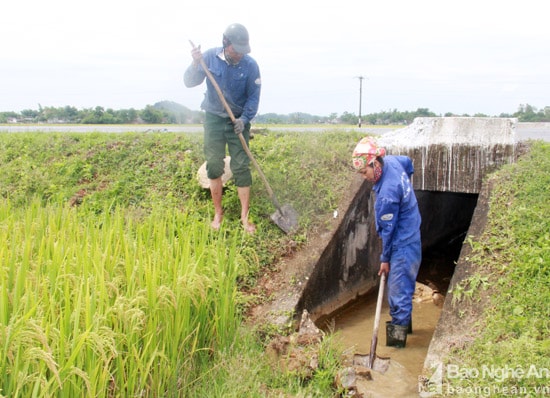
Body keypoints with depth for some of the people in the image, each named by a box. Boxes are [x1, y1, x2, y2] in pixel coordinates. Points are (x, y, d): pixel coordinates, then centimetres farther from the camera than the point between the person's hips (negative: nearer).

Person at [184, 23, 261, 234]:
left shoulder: (250, 65, -12)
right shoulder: (210, 57, -9)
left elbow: (254, 96, -5)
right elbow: (189, 82, -6)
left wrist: (244, 118, -18)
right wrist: (195, 64, -25)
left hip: (239, 120, -1)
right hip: (214, 119, 1)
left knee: (241, 167, -3)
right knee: (214, 165, 1)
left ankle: (245, 216, 4)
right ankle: (218, 212, 15)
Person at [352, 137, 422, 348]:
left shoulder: (387, 192, -30)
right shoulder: (392, 161, -4)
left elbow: (388, 229, -20)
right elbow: (409, 162, 21)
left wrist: (385, 259, -8)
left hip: (403, 245, -10)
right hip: (410, 237, 10)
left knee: (398, 290, -1)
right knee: (402, 286, 22)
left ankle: (398, 334, 9)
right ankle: (404, 323, 38)